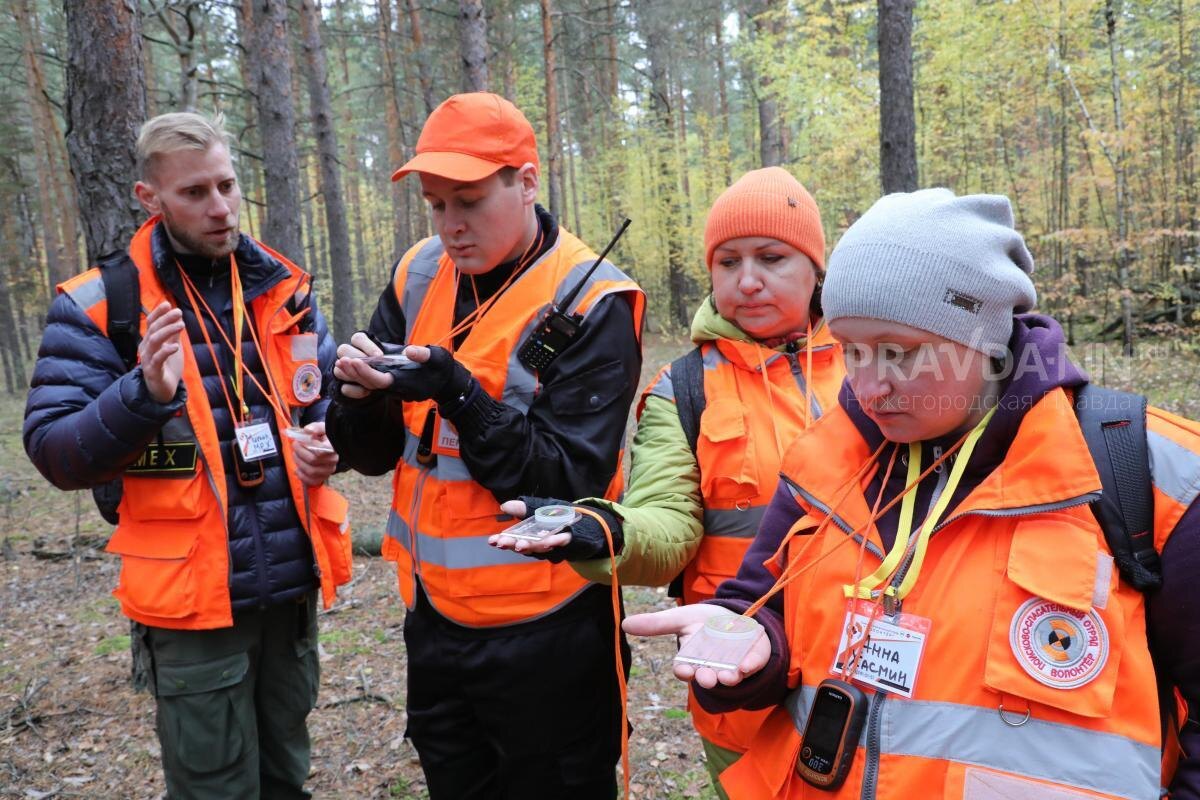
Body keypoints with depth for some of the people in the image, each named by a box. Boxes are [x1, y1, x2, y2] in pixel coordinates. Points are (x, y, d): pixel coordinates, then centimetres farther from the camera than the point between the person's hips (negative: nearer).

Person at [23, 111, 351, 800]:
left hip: (292, 583, 4)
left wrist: (327, 443, -7)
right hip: (192, 598, -4)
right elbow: (55, 454, -10)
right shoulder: (98, 305, -7)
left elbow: (329, 396, 16)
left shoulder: (285, 287, 5)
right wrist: (145, 392, -28)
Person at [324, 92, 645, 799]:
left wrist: (457, 392, -27)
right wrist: (362, 394, -17)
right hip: (435, 616, 6)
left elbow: (572, 480, -20)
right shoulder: (421, 276, 2)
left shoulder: (590, 303, -14)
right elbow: (374, 454, 4)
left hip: (543, 635, -5)